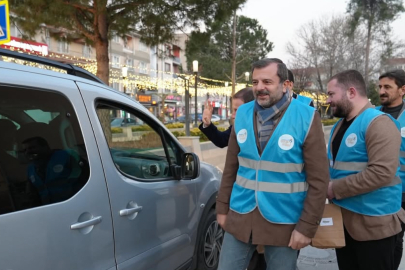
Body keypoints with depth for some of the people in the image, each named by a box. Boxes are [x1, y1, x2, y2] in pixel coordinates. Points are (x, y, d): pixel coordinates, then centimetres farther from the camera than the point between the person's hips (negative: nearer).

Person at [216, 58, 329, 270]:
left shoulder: (306, 118, -12)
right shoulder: (242, 114, 1)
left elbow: (318, 179, -11)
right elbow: (231, 167, 7)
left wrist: (307, 226, -11)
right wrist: (222, 207, 8)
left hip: (283, 222, -3)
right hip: (240, 216, 4)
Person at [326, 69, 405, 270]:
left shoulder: (378, 123, -17)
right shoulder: (340, 124, 10)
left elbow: (381, 173, -27)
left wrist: (335, 189, -21)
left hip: (373, 222, -8)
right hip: (342, 218, 8)